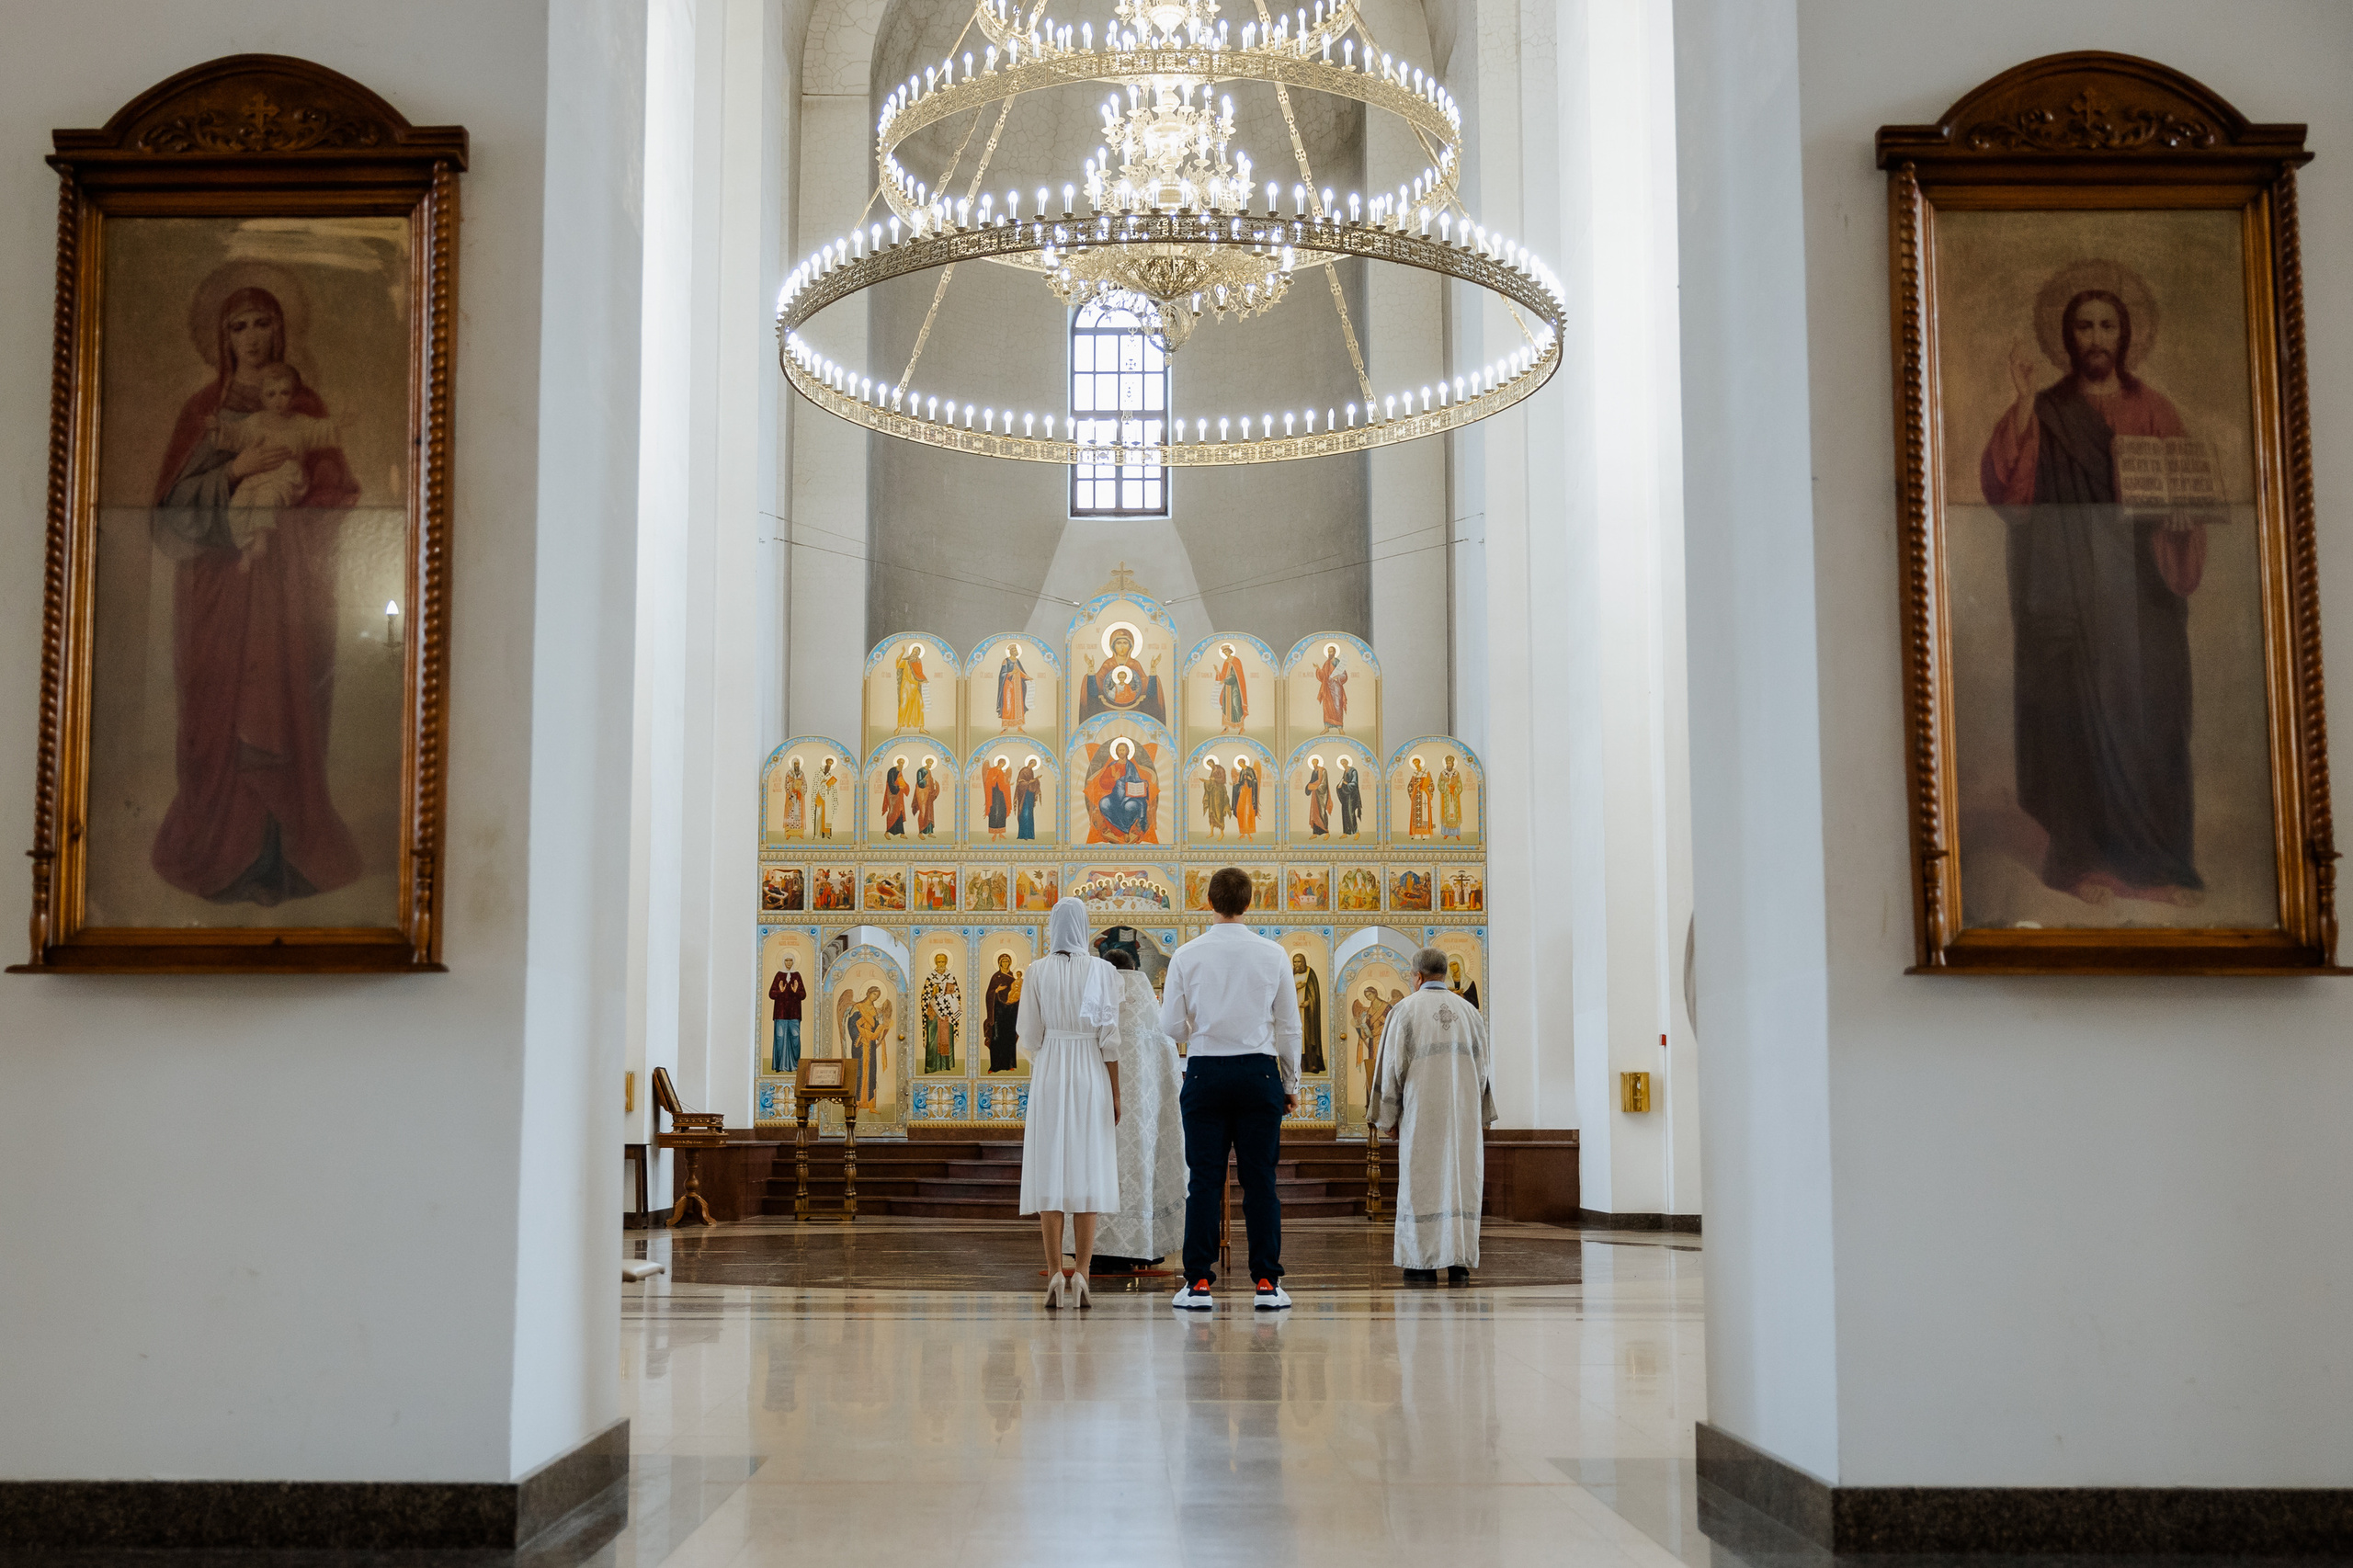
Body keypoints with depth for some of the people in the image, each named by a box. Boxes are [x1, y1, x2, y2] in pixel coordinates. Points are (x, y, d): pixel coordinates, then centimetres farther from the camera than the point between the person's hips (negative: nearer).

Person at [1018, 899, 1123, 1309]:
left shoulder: (1036, 973, -1)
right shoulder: (1103, 972, -3)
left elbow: (1031, 1034, 1)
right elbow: (1109, 1038, -5)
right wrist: (1115, 1093, 1)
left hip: (1048, 1075, 0)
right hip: (1091, 1076, 0)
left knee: (1050, 1173, 3)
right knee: (1088, 1174, 3)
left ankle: (1055, 1274, -3)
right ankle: (1081, 1274, -4)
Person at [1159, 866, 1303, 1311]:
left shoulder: (1187, 956, -3)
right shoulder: (1273, 955, 0)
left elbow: (1171, 1028, 0)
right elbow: (1289, 1028, 4)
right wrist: (1291, 1083, 14)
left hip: (1204, 1072, 0)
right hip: (1259, 1072, 0)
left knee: (1204, 1179, 3)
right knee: (1260, 1179, 3)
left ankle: (1198, 1283, 3)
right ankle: (1266, 1283, 3)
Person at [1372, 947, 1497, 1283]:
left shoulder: (1405, 1010, -3)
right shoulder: (1470, 1013, 9)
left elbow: (1392, 1066, -5)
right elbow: (1481, 1068, 11)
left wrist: (1389, 1117, 2)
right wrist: (1478, 1116, 18)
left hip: (1422, 1112, -3)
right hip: (1464, 1112, 3)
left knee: (1421, 1181, 1)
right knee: (1461, 1179, 4)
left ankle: (1424, 1263, 0)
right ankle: (1459, 1262, 2)